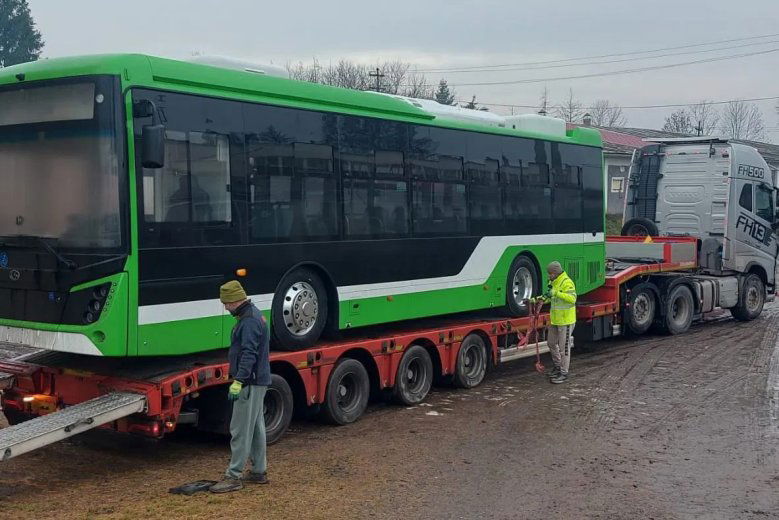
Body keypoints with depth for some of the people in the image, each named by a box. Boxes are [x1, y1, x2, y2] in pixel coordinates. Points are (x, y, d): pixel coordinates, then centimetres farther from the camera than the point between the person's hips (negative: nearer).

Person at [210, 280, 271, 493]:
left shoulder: (250, 321, -18)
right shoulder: (253, 315, 16)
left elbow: (249, 354, -26)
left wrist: (238, 381, -30)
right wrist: (240, 379, 22)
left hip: (250, 384, -11)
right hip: (257, 382, 11)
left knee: (240, 430, -7)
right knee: (256, 428, 15)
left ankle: (234, 476, -4)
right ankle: (259, 471, 23)